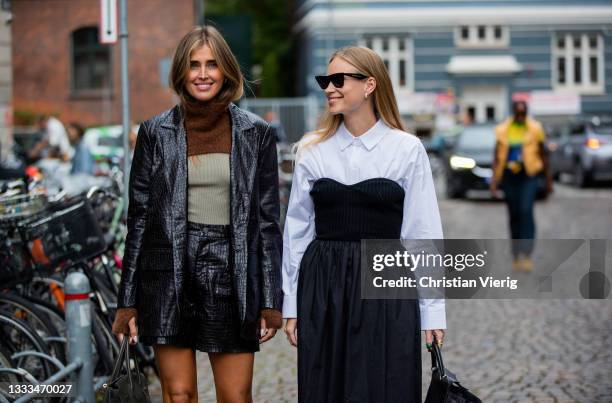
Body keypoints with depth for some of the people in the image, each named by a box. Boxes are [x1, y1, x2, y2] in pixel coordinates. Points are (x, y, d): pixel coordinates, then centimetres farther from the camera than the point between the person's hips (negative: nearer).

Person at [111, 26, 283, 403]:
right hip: (170, 275, 0)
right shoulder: (156, 132, 4)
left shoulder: (256, 133, 3)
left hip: (232, 272, 0)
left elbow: (269, 219, 4)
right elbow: (139, 216, 6)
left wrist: (271, 300, 0)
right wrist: (128, 300, 3)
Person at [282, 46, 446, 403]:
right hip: (323, 288, 2)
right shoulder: (312, 150, 5)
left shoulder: (407, 150, -2)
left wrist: (432, 311, -3)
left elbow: (423, 233, -1)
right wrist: (292, 305, 6)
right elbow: (297, 230, 8)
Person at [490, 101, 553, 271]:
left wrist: (548, 180, 7)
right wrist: (494, 180, -3)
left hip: (529, 175, -2)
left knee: (526, 211, -17)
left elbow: (543, 154, 6)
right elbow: (497, 155, 5)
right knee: (514, 215, 7)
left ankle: (526, 255, -19)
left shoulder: (535, 128, 0)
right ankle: (517, 255, 19)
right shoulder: (502, 130, 3)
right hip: (509, 175, 2)